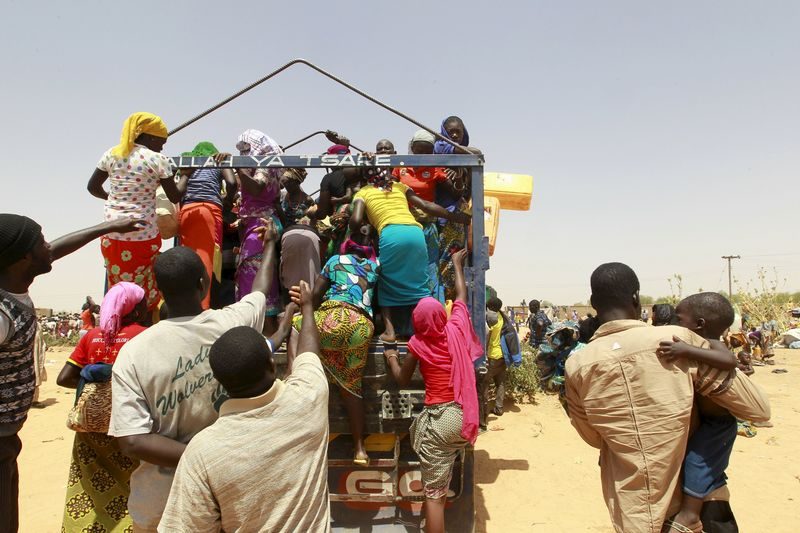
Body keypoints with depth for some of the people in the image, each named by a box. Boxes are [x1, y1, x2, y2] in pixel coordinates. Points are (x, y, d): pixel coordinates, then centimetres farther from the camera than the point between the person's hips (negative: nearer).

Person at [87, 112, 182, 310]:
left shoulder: (111, 154, 5)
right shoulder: (158, 159, -9)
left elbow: (93, 187, 13)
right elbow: (175, 197, -2)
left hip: (112, 233, 5)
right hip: (143, 234, -4)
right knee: (143, 292, 8)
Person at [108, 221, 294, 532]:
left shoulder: (132, 353, -18)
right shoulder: (232, 323, -15)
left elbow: (132, 442, -21)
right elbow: (261, 291, 7)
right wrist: (269, 244, 23)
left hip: (157, 501, 0)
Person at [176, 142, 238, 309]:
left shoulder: (189, 166, 24)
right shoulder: (221, 162, 21)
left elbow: (179, 189, 7)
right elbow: (232, 183, 2)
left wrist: (181, 210, 17)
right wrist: (228, 201, 19)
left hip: (186, 211, 3)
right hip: (210, 210, -2)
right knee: (206, 262, -6)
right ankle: (202, 307, -13)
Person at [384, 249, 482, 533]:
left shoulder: (418, 343, -4)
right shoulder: (456, 328, 1)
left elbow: (402, 380, 10)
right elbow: (461, 295, 20)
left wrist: (391, 359, 29)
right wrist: (457, 264, 35)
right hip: (464, 415, 4)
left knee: (433, 494, 1)